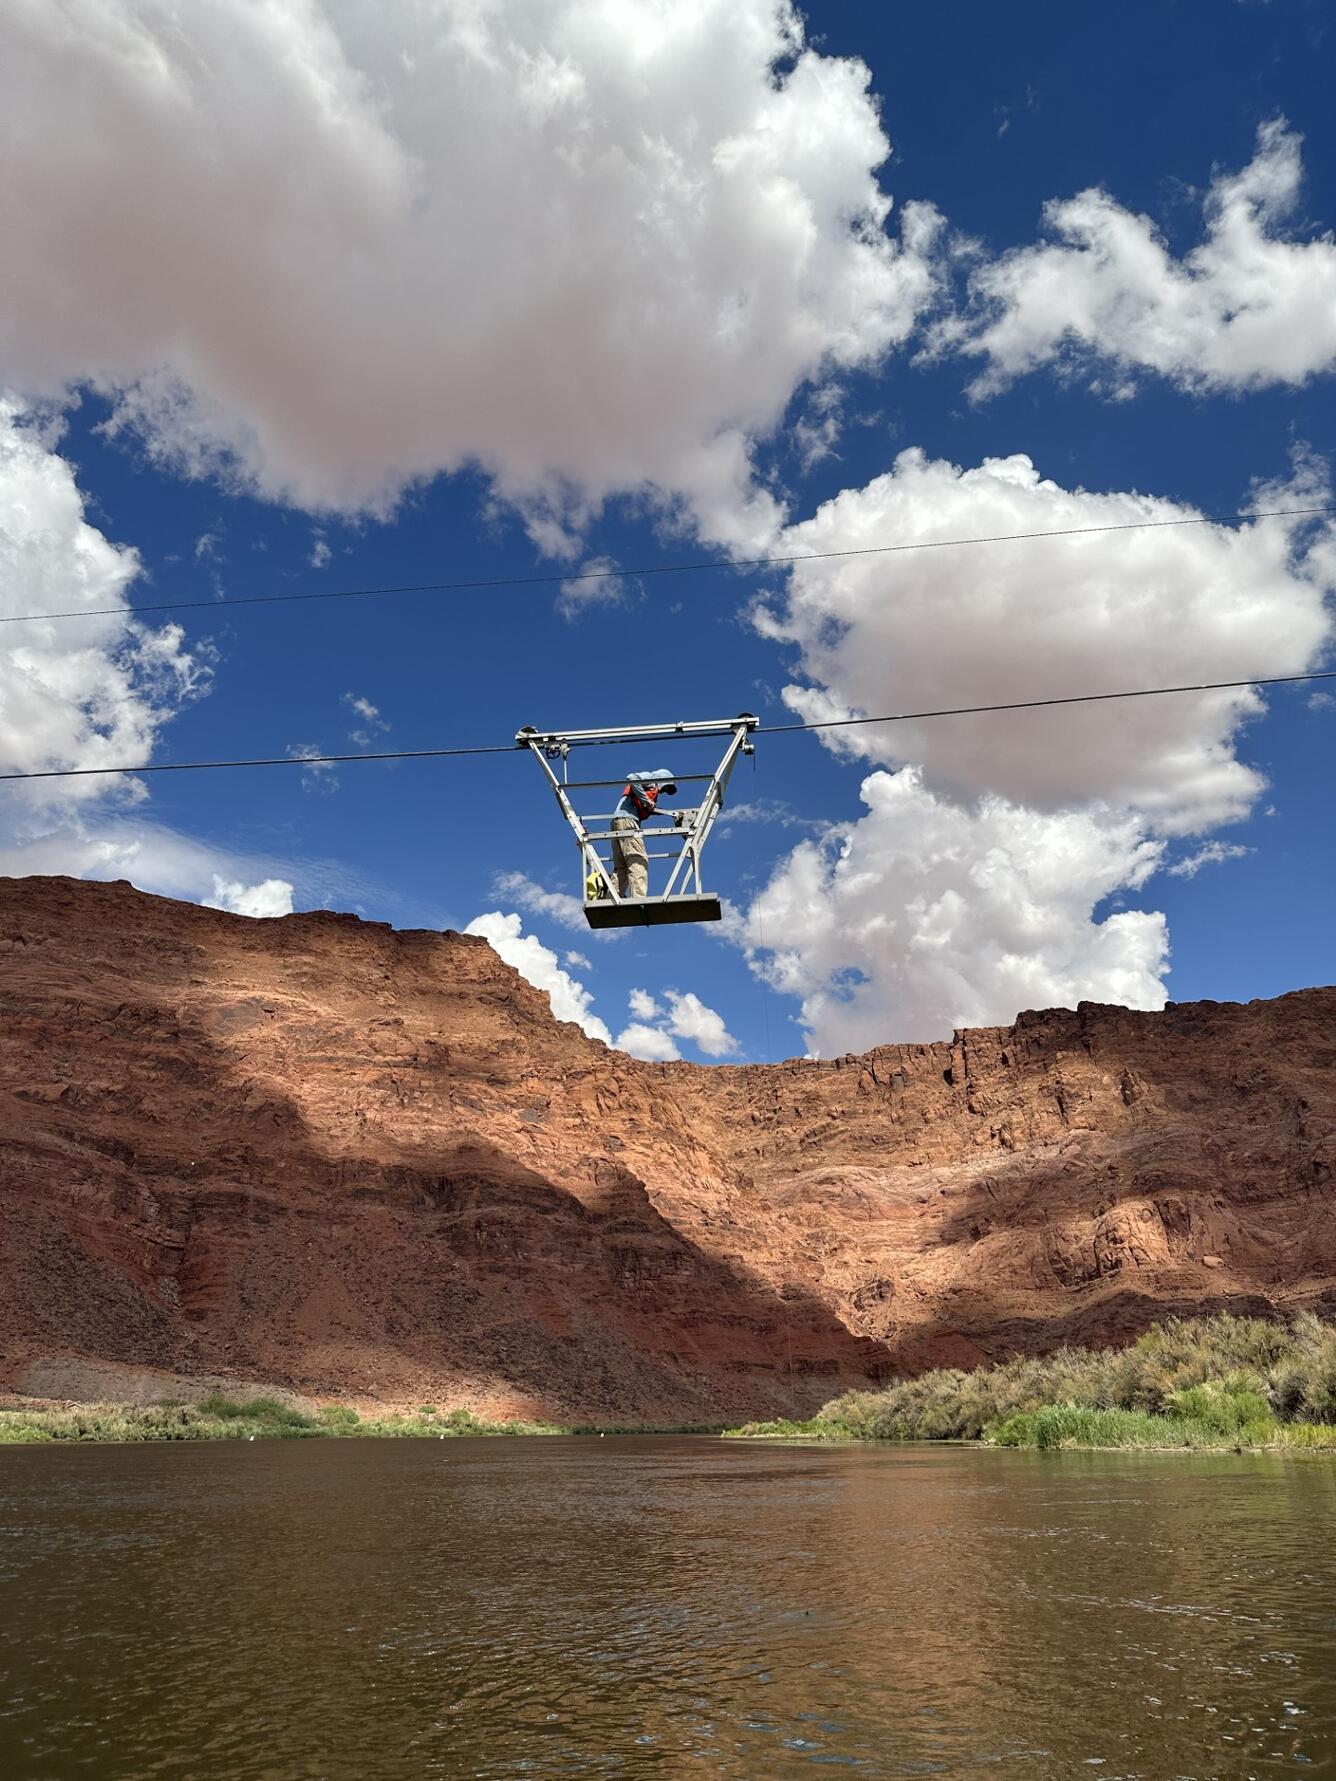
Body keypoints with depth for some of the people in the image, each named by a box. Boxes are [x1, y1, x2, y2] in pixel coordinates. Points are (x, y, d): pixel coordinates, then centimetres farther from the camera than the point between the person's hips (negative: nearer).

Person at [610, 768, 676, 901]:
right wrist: (646, 800, -12)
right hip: (627, 820, -9)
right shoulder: (650, 778, 9)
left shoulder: (652, 792, 33)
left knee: (621, 867, 4)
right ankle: (639, 898, -28)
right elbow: (632, 778, -13)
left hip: (617, 823, 9)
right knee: (638, 860, -17)